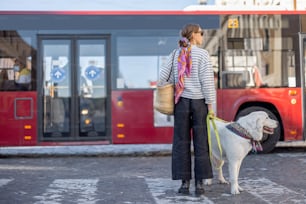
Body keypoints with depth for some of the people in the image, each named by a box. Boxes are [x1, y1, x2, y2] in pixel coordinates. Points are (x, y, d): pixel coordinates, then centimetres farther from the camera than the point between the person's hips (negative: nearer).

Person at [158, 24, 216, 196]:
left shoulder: (176, 53, 6)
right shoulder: (202, 54, -6)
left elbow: (163, 77, 5)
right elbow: (207, 82, -11)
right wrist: (210, 105, -7)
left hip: (181, 101, 3)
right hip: (199, 102, -3)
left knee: (181, 141, 6)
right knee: (201, 142, 3)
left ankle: (185, 182, 7)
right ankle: (200, 183, 5)